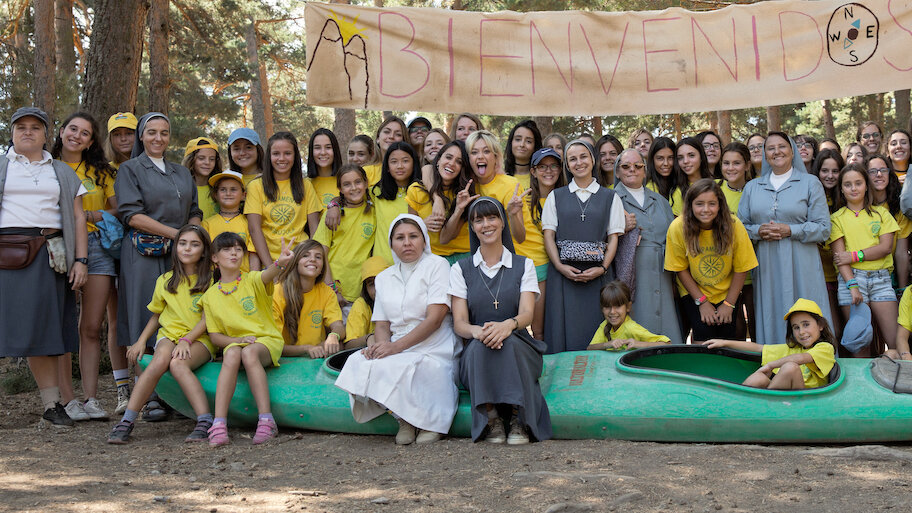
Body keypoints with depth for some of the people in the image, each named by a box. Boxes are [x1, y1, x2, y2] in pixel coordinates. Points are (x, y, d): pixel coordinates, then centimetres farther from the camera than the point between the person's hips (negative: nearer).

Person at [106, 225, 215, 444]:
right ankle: (127, 421, -33)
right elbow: (156, 316, 23)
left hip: (199, 338, -3)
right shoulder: (165, 281, 14)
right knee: (159, 361, -32)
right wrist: (141, 340, 8)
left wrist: (186, 340, -18)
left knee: (178, 363, -36)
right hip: (168, 335, 3)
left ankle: (205, 421, -42)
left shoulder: (209, 281, 4)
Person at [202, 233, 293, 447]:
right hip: (234, 342, 2)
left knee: (249, 353, -36)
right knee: (232, 355, -34)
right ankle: (219, 425, -42)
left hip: (267, 340, -2)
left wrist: (280, 262, -49)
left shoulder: (252, 280, 1)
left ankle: (266, 420, -40)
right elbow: (214, 336, 8)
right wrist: (237, 340, -13)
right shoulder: (210, 296, 9)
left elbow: (267, 275, -25)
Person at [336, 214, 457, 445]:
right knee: (359, 362, -26)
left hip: (432, 350, -5)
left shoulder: (436, 265, 2)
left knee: (388, 367, -33)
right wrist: (381, 343, -12)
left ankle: (430, 419, -9)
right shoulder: (384, 278, 20)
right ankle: (405, 418, -9)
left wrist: (396, 346, -20)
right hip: (397, 350, 5)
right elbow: (382, 324, 14)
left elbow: (435, 319, -10)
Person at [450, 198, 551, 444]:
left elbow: (527, 314, -5)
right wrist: (478, 331, -27)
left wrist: (508, 325, -31)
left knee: (508, 341, -34)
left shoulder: (523, 265, 10)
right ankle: (492, 421, -29)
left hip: (519, 349, 0)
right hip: (476, 356, 0)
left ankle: (518, 420, -27)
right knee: (481, 344, -34)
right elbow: (459, 323, -1)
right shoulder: (461, 269, 11)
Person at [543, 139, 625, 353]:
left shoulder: (610, 197, 11)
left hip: (597, 273, 0)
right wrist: (560, 266, -8)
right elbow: (548, 235, 7)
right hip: (564, 273, 1)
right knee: (564, 331, -3)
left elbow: (613, 237, 6)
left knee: (594, 331, -4)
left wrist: (602, 268, -9)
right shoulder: (555, 197, 13)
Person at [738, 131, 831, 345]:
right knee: (770, 322, 1)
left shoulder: (810, 183, 7)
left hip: (800, 268, -2)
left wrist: (789, 231, -12)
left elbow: (823, 229, 1)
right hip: (766, 269, 3)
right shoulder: (752, 187, 16)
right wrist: (759, 231, -7)